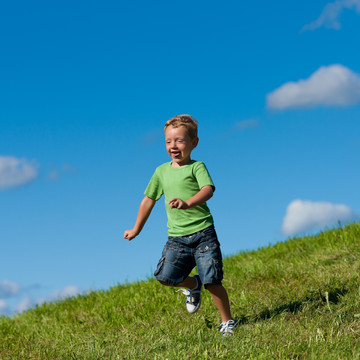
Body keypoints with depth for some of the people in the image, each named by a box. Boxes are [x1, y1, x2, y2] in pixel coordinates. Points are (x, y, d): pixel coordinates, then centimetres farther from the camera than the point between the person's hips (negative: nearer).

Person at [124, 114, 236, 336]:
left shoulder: (197, 167, -2)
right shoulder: (162, 171, 13)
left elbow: (208, 190, -21)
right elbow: (149, 200, 24)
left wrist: (188, 203, -41)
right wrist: (137, 230, 31)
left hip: (203, 233, -4)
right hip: (177, 237, 5)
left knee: (212, 282, -9)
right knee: (165, 277, -10)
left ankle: (227, 322, 13)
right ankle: (193, 286, 22)